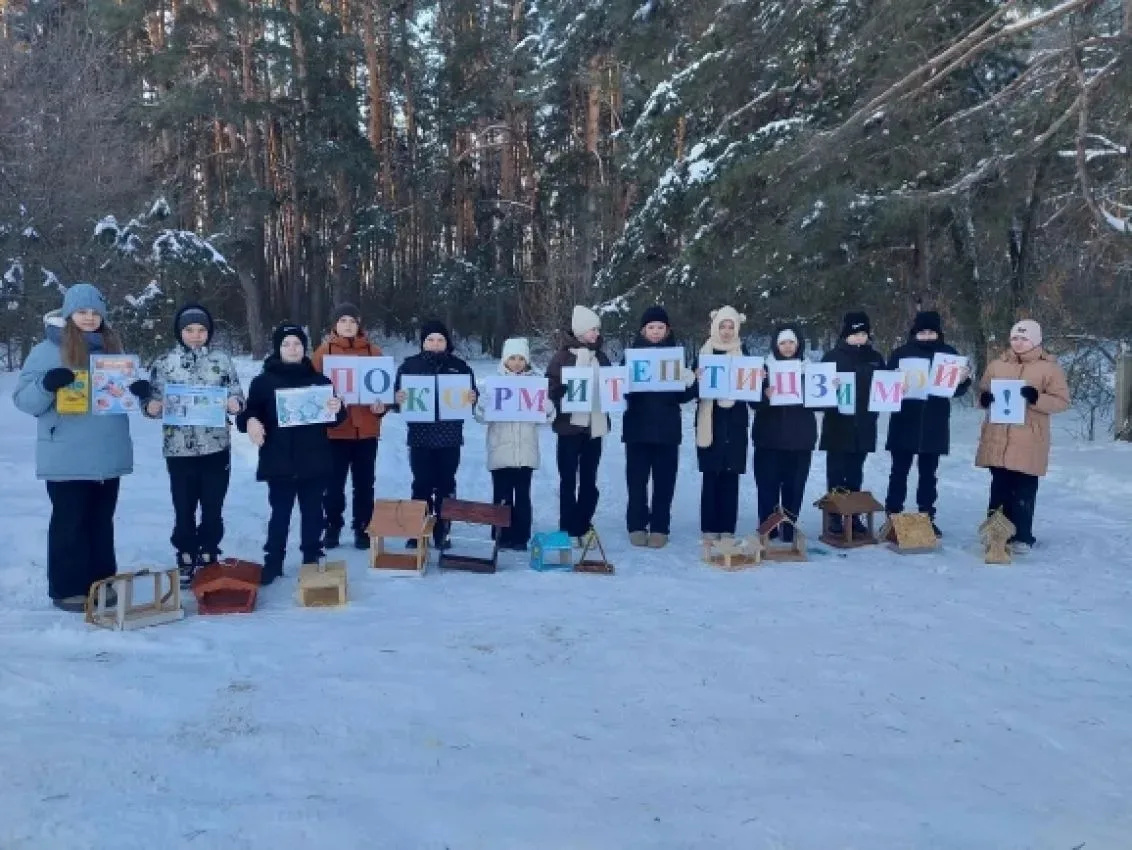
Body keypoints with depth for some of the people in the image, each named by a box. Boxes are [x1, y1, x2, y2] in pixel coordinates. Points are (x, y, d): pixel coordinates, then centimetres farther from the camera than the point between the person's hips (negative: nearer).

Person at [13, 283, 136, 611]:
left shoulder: (112, 348, 10)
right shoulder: (48, 350, -4)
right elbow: (24, 399, -7)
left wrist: (139, 390, -3)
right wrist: (46, 384, -27)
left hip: (108, 456, 5)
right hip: (68, 459, -5)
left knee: (102, 522, 13)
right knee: (69, 522, 2)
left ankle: (102, 584, 23)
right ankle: (67, 589, 10)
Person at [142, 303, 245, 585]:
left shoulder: (222, 360, 4)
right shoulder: (163, 363, 3)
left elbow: (237, 396, 4)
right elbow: (152, 402, 3)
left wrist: (234, 404, -18)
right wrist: (151, 407, -19)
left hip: (216, 447, 1)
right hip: (179, 449, 0)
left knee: (213, 509, 9)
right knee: (184, 511, 6)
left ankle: (209, 559, 24)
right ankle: (186, 562, 21)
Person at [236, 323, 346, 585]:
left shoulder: (319, 380, 7)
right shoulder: (263, 381, 2)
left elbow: (335, 419, 11)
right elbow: (249, 413, 0)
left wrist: (337, 409, -11)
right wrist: (250, 421, -22)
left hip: (314, 462, 2)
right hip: (279, 462, -2)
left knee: (312, 512, 10)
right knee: (280, 513, 3)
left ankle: (312, 560, 21)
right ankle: (273, 562, 14)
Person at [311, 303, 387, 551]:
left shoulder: (374, 352, 4)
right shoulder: (323, 352, 1)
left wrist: (382, 405, -11)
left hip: (366, 429, 1)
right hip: (334, 429, -1)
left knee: (364, 483, 9)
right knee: (334, 482, 7)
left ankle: (362, 528, 20)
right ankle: (333, 527, 21)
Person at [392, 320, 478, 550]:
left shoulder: (460, 366, 7)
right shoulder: (410, 365, 5)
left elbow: (473, 394, 11)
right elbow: (396, 394, 3)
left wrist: (473, 398, -12)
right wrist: (398, 399, -19)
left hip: (450, 437, 1)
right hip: (420, 436, -1)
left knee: (446, 485, 6)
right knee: (421, 484, 0)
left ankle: (442, 532, 15)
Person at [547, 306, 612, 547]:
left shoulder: (601, 356, 11)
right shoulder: (563, 355, -3)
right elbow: (551, 386, -7)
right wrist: (561, 408, -21)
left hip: (595, 424, 5)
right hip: (570, 424, -4)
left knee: (589, 480, 8)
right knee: (569, 480, 2)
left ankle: (583, 527, 17)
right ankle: (568, 530, 7)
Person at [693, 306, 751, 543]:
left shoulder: (743, 353, 10)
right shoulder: (704, 352, 6)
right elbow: (695, 384, 2)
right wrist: (699, 380, -19)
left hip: (734, 421, 1)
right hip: (711, 421, -1)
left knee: (731, 475, 1)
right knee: (710, 475, -2)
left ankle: (727, 529, 6)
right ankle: (709, 529, 3)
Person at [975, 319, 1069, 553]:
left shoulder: (1049, 368, -1)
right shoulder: (997, 365, 10)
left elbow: (1062, 401, -4)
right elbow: (982, 391, 19)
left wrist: (1037, 398, -22)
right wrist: (984, 398, -5)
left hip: (1028, 442, -3)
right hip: (997, 440, 4)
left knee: (1024, 490, 1)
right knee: (999, 487, 11)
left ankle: (1021, 537, 9)